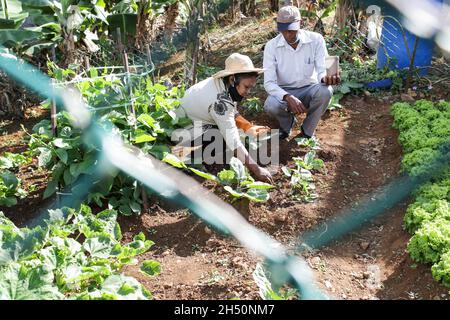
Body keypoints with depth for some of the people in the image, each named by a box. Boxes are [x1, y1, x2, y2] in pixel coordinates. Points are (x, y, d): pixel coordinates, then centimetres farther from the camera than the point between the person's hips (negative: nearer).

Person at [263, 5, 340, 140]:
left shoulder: (316, 39, -14)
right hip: (284, 91, -1)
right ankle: (288, 121, 6)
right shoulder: (271, 46, -15)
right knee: (270, 106, -34)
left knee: (325, 91, -33)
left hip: (309, 89, 1)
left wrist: (326, 78, -45)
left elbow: (322, 70, -18)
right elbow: (269, 82, -20)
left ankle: (307, 132, -6)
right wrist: (288, 98, -39)